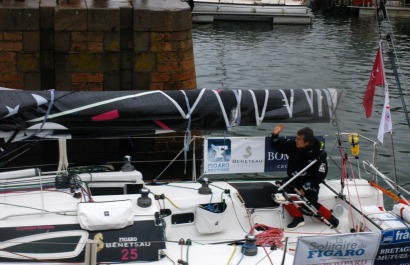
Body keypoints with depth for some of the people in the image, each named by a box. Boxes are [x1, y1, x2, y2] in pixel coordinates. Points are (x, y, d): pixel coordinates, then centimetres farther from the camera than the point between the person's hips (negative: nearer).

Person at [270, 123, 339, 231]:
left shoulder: (319, 153, -20)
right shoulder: (292, 144, -12)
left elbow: (320, 175, -17)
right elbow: (276, 146, 3)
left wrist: (304, 188, -21)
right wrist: (275, 135, -18)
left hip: (310, 182, -4)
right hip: (293, 179, 4)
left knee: (310, 203, -22)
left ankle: (331, 219, 4)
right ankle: (298, 218, -8)